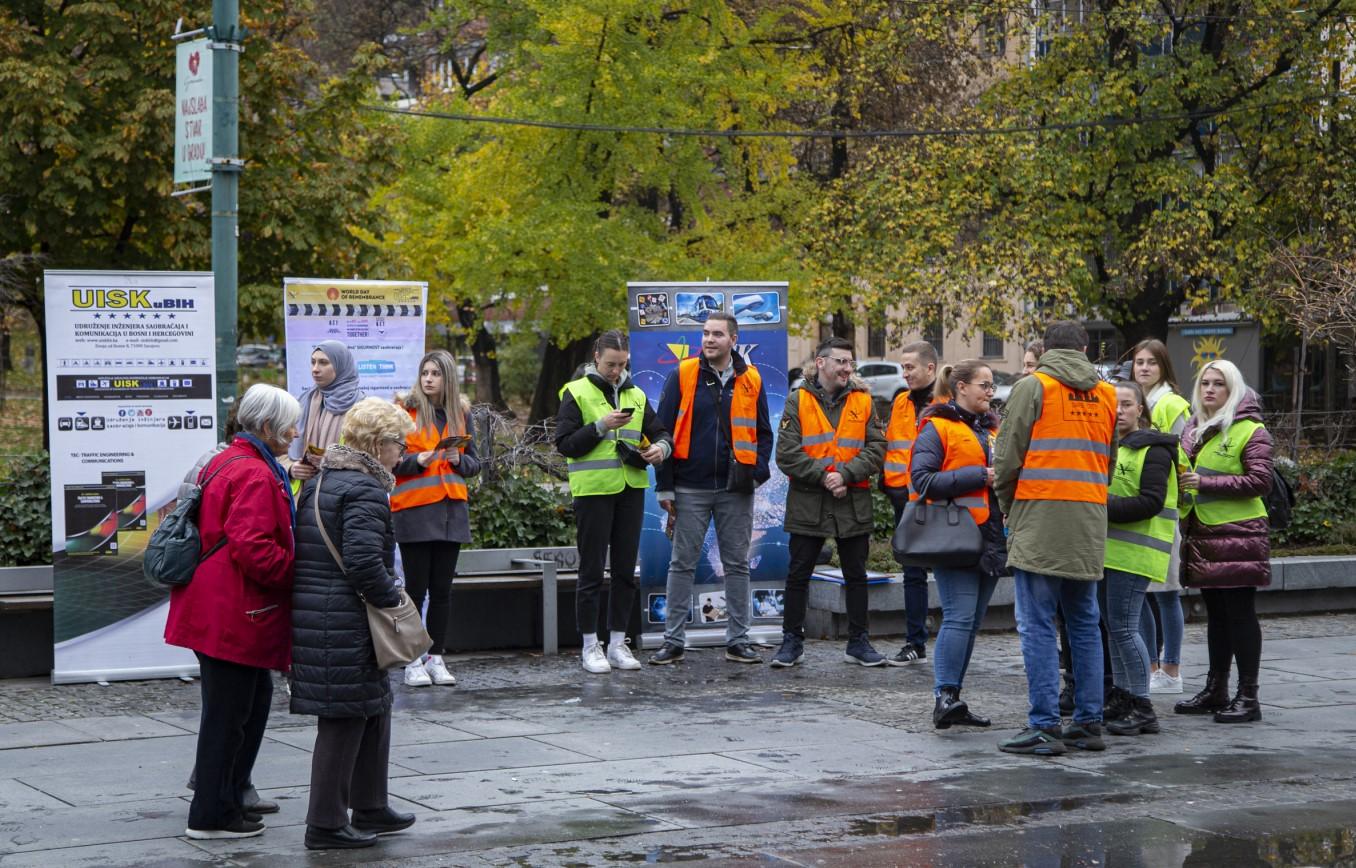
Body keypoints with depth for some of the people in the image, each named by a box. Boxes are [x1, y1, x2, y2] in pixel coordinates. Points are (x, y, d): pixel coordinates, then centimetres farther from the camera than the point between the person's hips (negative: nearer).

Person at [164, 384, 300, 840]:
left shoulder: (224, 464, 15)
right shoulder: (256, 477, -19)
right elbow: (253, 549, -28)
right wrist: (295, 574, -16)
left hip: (216, 609, 11)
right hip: (234, 614, -11)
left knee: (254, 698, 20)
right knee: (229, 712, -1)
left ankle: (225, 789, 28)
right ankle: (213, 815, 7)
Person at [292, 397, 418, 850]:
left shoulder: (318, 482, 15)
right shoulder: (365, 490, -15)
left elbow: (306, 552, 19)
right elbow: (364, 562, -25)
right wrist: (392, 601, -11)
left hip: (311, 612, 10)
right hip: (344, 622, -10)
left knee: (373, 710, 20)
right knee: (344, 719, -2)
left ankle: (370, 808, 30)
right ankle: (326, 825, 4)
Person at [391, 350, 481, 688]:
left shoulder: (461, 413, 12)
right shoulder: (405, 409, 0)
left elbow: (474, 463, 15)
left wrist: (459, 460, -6)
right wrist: (418, 460, -19)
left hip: (451, 509, 4)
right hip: (413, 508, -4)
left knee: (442, 588, 5)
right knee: (416, 587, -3)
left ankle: (436, 659, 11)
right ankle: (413, 661, 1)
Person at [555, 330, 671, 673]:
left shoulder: (635, 395, 13)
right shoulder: (577, 392, -2)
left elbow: (660, 432, 17)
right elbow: (565, 444, -8)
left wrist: (660, 447, -5)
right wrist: (601, 426, -19)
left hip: (631, 490, 5)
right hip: (592, 491, -5)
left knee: (626, 570, 7)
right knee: (592, 571, -1)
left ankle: (617, 642, 15)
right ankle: (590, 647, 5)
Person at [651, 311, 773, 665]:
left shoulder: (750, 380, 5)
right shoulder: (683, 375, -2)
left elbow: (763, 432, 14)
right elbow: (664, 431, 0)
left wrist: (759, 470, -3)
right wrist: (665, 486, -4)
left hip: (736, 490, 2)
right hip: (691, 488, -2)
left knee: (737, 565, 7)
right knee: (682, 565, 2)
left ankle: (738, 641, 14)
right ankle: (673, 641, 8)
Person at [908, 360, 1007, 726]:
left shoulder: (991, 429, 22)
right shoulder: (937, 427, -2)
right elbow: (923, 479, -13)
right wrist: (979, 476, -15)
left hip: (989, 539, 8)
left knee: (972, 621, 7)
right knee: (960, 617, -16)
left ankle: (951, 700, 12)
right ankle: (945, 696, -17)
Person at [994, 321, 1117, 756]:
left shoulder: (1033, 387, -3)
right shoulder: (1107, 395, 13)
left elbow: (1007, 456, -4)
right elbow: (1112, 462, 15)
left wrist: (1007, 505, 11)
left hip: (1040, 523, -5)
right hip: (1090, 525, 5)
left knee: (1037, 626, -4)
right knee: (1085, 624, 13)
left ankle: (1045, 726, -8)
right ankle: (1089, 722, 15)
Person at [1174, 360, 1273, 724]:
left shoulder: (1250, 431, -7)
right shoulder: (1194, 429, 17)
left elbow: (1260, 482, -16)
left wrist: (1205, 483, -18)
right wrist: (1183, 484, 10)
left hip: (1238, 535, -7)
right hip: (1203, 536, 7)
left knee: (1239, 613, -5)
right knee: (1215, 614, 13)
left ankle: (1248, 697, -2)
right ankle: (1215, 690, 20)